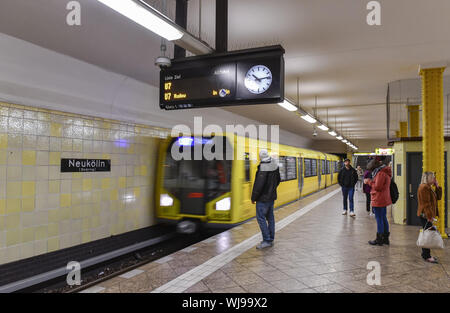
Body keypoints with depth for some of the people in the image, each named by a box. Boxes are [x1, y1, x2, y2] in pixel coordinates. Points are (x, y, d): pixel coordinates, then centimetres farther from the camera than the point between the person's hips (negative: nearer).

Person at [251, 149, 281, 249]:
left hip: (263, 198, -9)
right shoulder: (275, 165, 5)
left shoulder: (263, 167, -21)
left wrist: (253, 197, -12)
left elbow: (259, 184, -22)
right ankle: (270, 239, 22)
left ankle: (267, 240, -1)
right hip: (272, 196, 9)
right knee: (270, 217, 14)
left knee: (261, 218, -2)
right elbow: (278, 180, 16)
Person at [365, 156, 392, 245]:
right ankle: (385, 238, 24)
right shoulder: (385, 172, 14)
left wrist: (369, 181, -9)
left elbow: (377, 187, -21)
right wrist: (370, 181, 6)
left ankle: (379, 239, 4)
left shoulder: (381, 173, -18)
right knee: (384, 218, 16)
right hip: (384, 200, 10)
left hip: (378, 200, -10)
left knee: (379, 219, -3)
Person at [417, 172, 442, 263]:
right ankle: (427, 256, -1)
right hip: (426, 215, -10)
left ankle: (425, 254, 22)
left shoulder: (428, 187, 18)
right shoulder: (424, 187, -16)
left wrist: (437, 186, 10)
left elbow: (438, 197, 18)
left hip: (428, 215, 10)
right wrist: (429, 216, -23)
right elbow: (426, 203, -21)